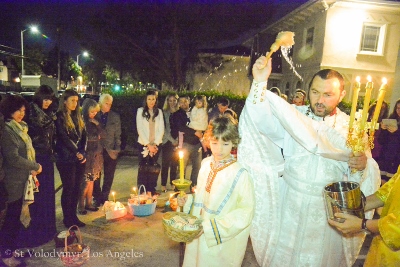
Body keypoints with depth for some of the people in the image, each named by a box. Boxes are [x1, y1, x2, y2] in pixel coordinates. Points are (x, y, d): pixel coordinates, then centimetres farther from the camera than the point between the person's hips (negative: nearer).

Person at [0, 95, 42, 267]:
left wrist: (32, 169, 1)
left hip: (23, 179, 8)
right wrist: (35, 167, -12)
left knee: (18, 215, 16)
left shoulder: (20, 128, 11)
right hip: (14, 181, -8)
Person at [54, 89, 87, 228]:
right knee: (68, 188, 0)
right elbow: (63, 138, -12)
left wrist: (83, 152, -3)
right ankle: (67, 218, 14)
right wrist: (76, 152, -13)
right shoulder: (59, 117, -5)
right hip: (66, 158, -6)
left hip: (79, 158, 6)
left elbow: (84, 136, 10)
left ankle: (74, 216, 21)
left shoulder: (78, 117, 14)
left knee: (77, 187, 10)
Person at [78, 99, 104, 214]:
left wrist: (97, 124, 1)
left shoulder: (94, 122, 11)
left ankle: (89, 203, 23)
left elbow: (101, 135, 11)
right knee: (86, 181, -4)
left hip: (96, 154, 7)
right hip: (87, 154, -7)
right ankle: (80, 205, 9)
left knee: (91, 180, 13)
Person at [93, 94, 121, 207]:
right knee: (96, 176, 6)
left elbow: (117, 134, 6)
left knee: (108, 177, 9)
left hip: (111, 151, 1)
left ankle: (104, 197, 24)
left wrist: (117, 148, -1)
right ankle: (97, 198, 22)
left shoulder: (115, 116, 5)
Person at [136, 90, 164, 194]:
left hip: (156, 144, 2)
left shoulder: (159, 112, 9)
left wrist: (155, 144, -6)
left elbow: (161, 129, 4)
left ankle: (152, 191, 14)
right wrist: (148, 144, -9)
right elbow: (140, 129, -4)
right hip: (144, 144, -2)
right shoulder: (140, 111, 1)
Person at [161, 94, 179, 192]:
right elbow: (164, 129, -4)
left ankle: (173, 184, 19)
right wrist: (172, 140, -7)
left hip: (177, 142, 3)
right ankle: (163, 185, 9)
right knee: (165, 164, -1)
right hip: (167, 141, -3)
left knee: (174, 164, 7)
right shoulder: (164, 113, -1)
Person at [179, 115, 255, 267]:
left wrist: (212, 227, -21)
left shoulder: (239, 174, -21)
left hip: (223, 241, -5)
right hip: (198, 234, 5)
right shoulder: (206, 164, -4)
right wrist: (187, 201, -7)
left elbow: (245, 212, -18)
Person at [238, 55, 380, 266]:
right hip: (290, 204, 0)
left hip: (329, 209, 1)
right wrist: (260, 83, -39)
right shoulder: (292, 115, -8)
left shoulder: (351, 127, -4)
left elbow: (368, 174, -4)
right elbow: (263, 121, -26)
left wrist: (362, 165, -28)